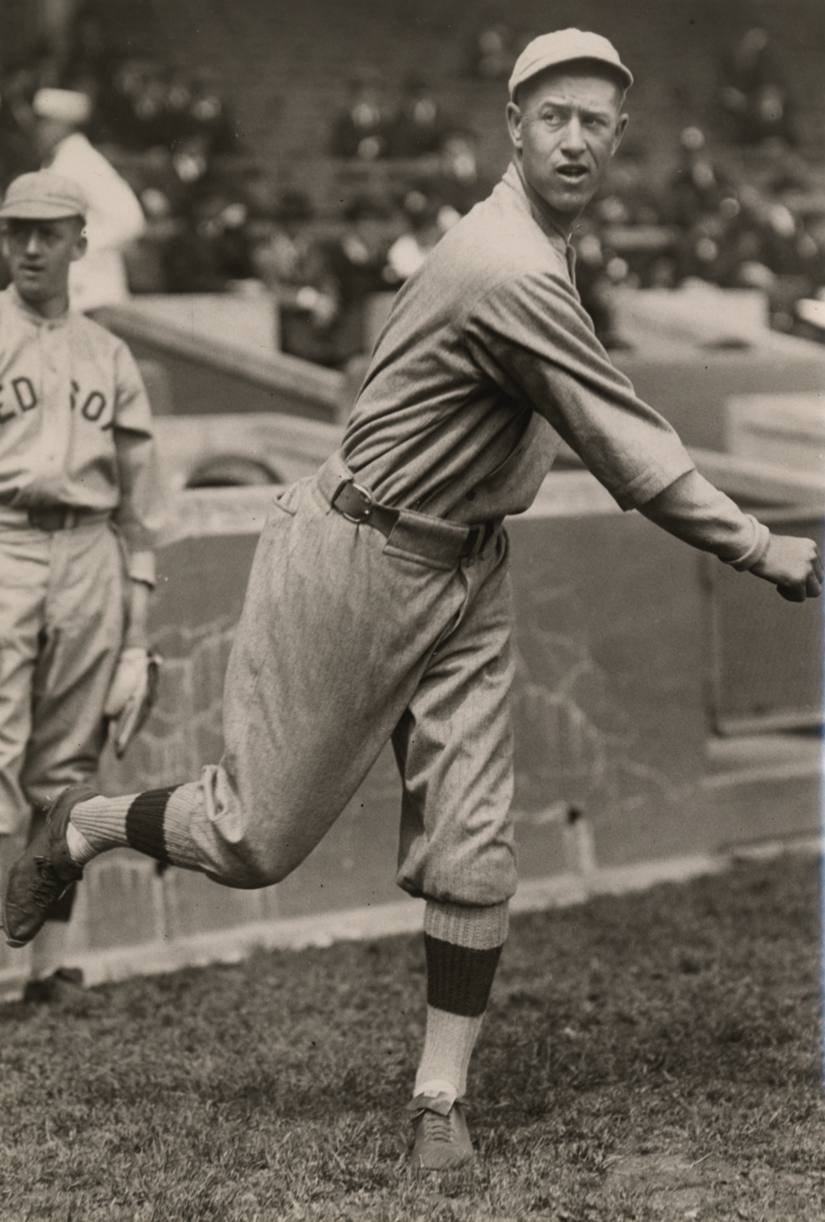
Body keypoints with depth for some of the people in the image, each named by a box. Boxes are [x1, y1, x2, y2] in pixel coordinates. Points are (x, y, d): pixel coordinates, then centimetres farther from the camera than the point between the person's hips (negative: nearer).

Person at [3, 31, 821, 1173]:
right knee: (254, 840, 3)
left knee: (473, 849, 3)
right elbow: (630, 454, -23)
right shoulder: (511, 273, -25)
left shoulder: (533, 245, 7)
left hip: (466, 570, 9)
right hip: (356, 559, -9)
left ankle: (441, 1097, 12)